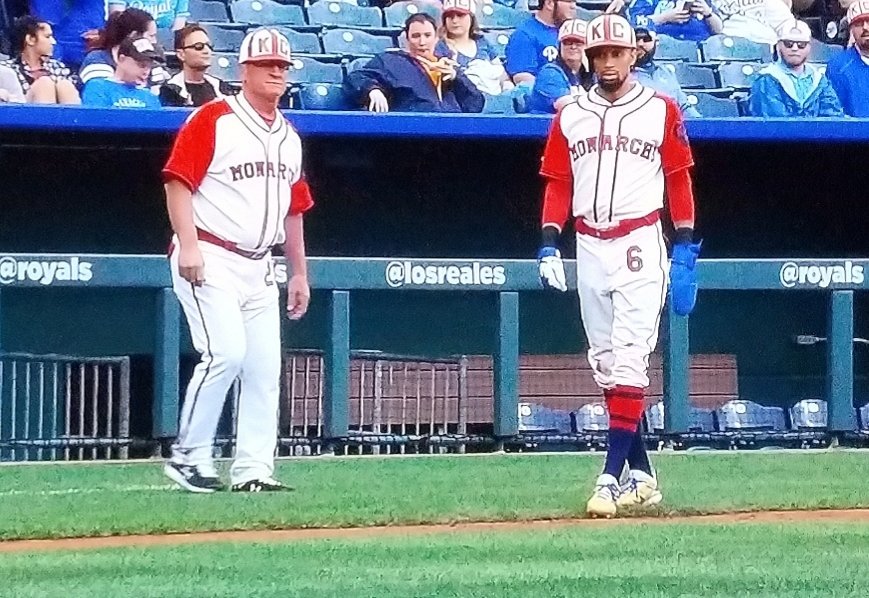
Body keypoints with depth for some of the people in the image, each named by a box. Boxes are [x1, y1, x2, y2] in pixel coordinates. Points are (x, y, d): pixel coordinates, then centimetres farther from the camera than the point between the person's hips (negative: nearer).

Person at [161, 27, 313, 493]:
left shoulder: (289, 136, 16)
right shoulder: (213, 119, -6)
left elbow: (293, 208, 22)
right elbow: (178, 180, -12)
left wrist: (298, 272, 20)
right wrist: (188, 245, -21)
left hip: (259, 268, 8)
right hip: (210, 260, -8)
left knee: (265, 367, 3)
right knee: (226, 352, -18)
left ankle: (252, 469, 7)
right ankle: (188, 456, -6)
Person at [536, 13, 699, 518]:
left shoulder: (661, 111, 2)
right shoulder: (570, 116, 10)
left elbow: (679, 180, 2)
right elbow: (557, 184, 10)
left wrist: (686, 248, -4)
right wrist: (549, 245, -1)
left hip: (640, 245, -4)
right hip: (588, 248, 4)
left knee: (629, 359, -12)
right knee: (605, 363, 6)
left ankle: (611, 476, -17)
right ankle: (641, 474, 13)